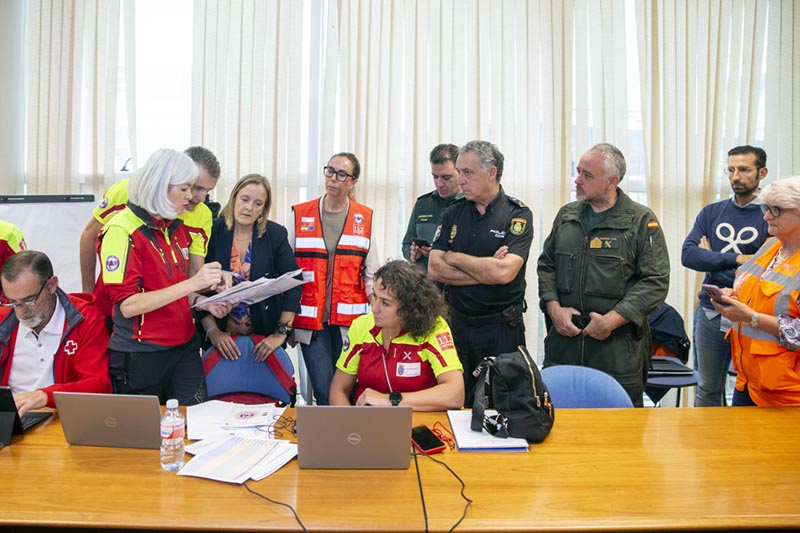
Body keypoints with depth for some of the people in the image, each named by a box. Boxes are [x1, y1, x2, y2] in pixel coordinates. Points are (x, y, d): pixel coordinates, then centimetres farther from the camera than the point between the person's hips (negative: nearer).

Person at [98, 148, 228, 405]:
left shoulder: (177, 227, 9)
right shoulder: (121, 231, -13)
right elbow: (128, 304, -20)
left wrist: (202, 301, -1)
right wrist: (192, 283, -25)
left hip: (185, 348, 6)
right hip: (141, 354, -6)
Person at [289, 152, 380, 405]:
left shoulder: (364, 218, 6)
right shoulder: (300, 215, 5)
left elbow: (372, 274, 8)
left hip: (350, 320, 0)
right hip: (311, 320, 0)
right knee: (324, 392, -3)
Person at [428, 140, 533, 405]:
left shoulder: (518, 215, -6)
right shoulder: (454, 213, 6)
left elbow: (504, 272, -21)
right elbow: (434, 269, -4)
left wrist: (454, 257, -8)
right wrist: (485, 270, -13)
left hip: (502, 328, -3)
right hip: (458, 322, 4)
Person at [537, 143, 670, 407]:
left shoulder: (642, 221, -2)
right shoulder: (566, 215, 12)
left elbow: (656, 281, -7)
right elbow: (546, 265, 15)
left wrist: (612, 320, -14)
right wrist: (554, 308, -1)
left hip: (619, 348, -3)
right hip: (563, 339, 4)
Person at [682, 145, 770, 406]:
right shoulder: (711, 212, 7)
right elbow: (687, 254, -6)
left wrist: (713, 260, -8)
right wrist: (736, 259, -17)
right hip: (711, 313, 3)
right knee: (707, 390, 15)